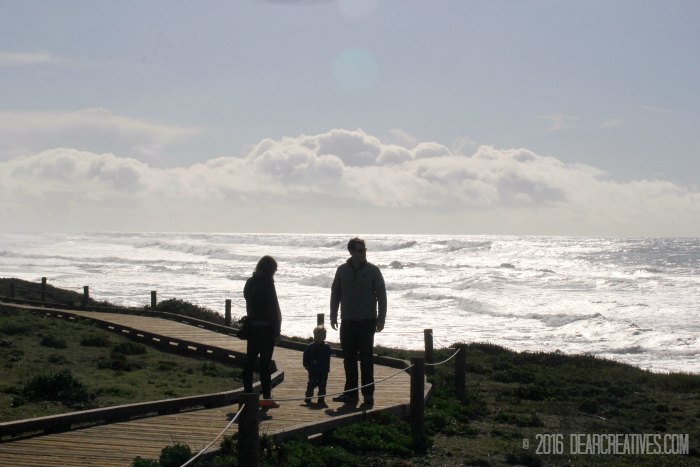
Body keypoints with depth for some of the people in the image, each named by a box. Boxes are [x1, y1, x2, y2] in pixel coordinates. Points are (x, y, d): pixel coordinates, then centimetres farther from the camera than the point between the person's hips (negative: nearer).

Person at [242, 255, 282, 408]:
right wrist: (277, 329, -8)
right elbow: (273, 308, -14)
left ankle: (248, 394, 15)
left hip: (252, 326, 7)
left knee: (250, 360, 11)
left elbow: (249, 304, 11)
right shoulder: (267, 283, -13)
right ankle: (266, 397, -5)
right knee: (265, 362, -6)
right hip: (266, 326, -7)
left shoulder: (250, 282, 8)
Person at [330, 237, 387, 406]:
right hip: (348, 322, 3)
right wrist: (333, 316, 7)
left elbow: (381, 295, -1)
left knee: (366, 359, -2)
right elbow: (335, 294, 11)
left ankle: (368, 393, 5)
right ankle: (350, 393, 13)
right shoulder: (342, 270, 5)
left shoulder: (372, 270, -2)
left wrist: (381, 319, -5)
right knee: (349, 359, 6)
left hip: (367, 321, -3)